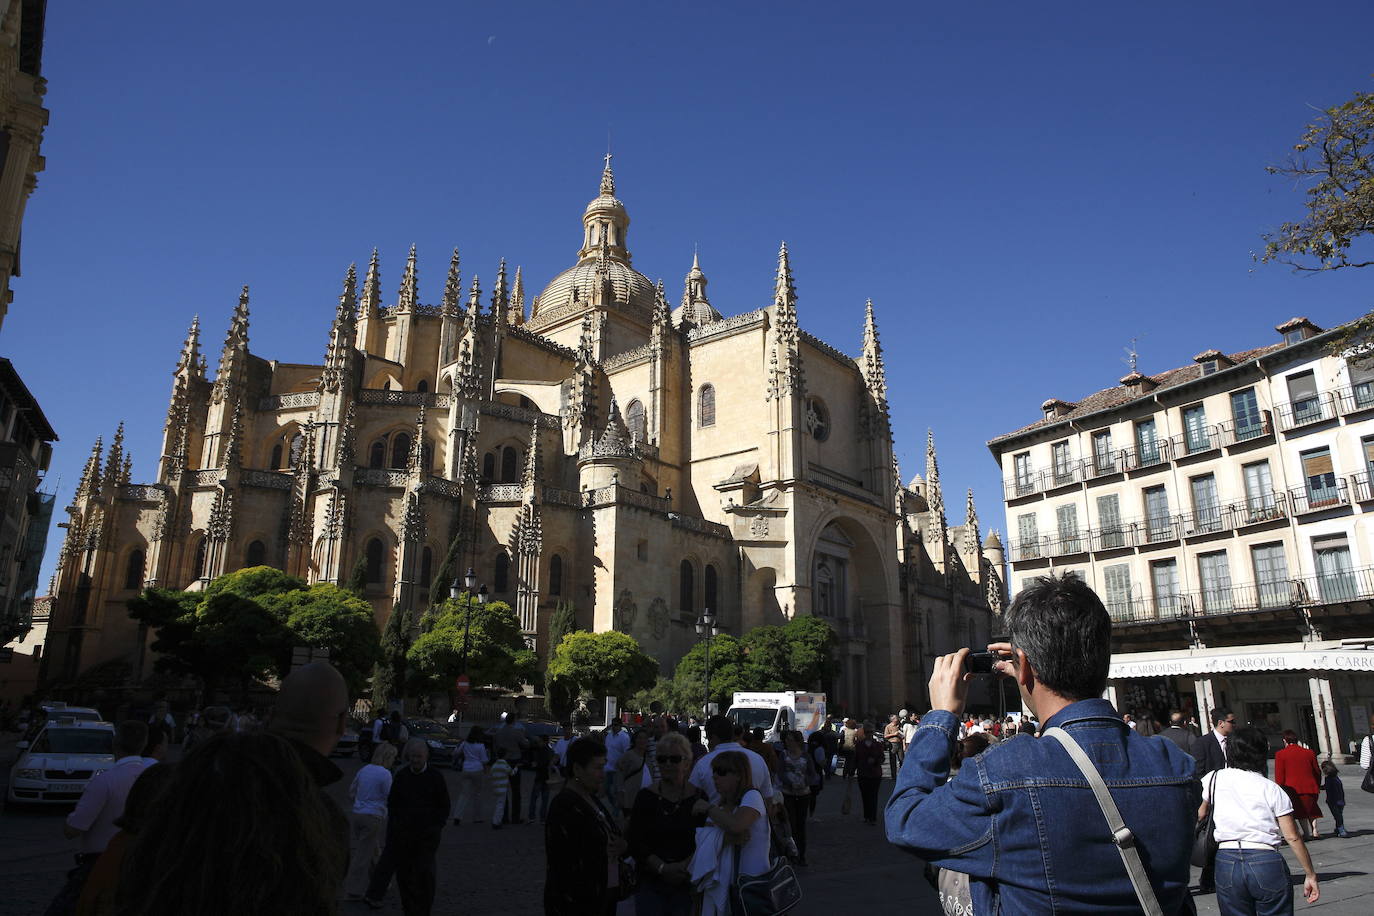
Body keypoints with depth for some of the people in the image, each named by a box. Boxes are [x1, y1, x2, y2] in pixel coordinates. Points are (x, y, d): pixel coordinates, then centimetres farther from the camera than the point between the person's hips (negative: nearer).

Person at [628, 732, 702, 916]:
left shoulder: (698, 797, 0)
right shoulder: (646, 796, 1)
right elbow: (635, 842, -2)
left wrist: (686, 865, -15)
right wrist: (662, 868, -12)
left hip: (687, 883, 0)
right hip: (650, 882, 0)